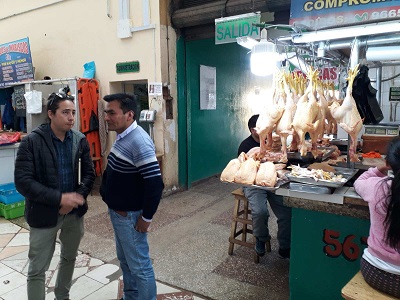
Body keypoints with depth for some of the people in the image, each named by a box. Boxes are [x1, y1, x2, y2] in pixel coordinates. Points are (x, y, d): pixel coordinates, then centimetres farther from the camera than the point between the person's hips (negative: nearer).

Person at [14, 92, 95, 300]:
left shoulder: (80, 140, -2)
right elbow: (22, 181, -18)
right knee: (37, 270, 8)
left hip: (75, 212, 5)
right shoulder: (31, 142, -14)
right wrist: (59, 198, -23)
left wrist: (76, 198, -16)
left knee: (69, 257, 23)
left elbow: (89, 173, 0)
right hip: (44, 214, -4)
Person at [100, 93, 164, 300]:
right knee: (125, 260, 24)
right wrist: (114, 208, 16)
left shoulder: (139, 142, -25)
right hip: (118, 212, 10)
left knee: (139, 265, 6)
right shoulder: (123, 137, 6)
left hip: (130, 215, -10)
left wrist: (146, 218, -19)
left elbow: (155, 183, -28)